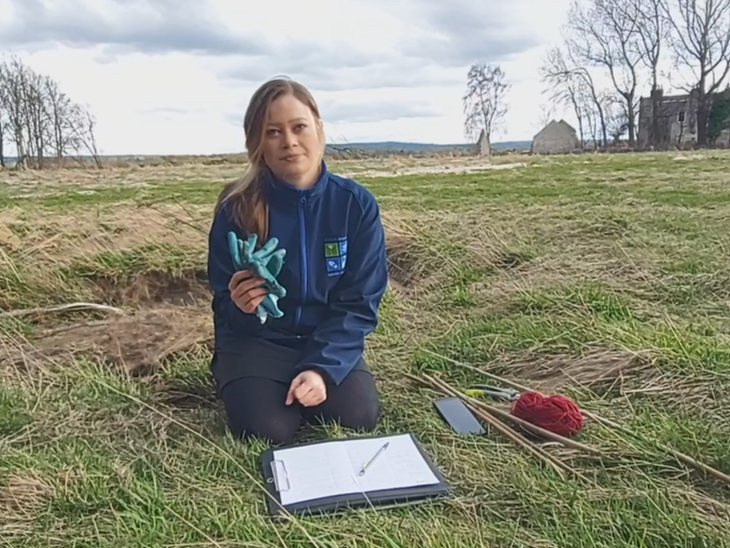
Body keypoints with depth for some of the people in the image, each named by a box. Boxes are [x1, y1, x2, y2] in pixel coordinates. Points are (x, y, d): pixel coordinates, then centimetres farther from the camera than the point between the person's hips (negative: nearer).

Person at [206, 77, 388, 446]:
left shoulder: (356, 203, -11)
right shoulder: (237, 207, -14)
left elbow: (359, 302, -10)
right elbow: (223, 304, -7)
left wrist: (322, 367, -22)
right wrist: (239, 306, -32)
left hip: (329, 343, 2)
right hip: (256, 341, -1)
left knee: (358, 418, -21)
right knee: (266, 431, -23)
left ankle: (309, 383, 12)